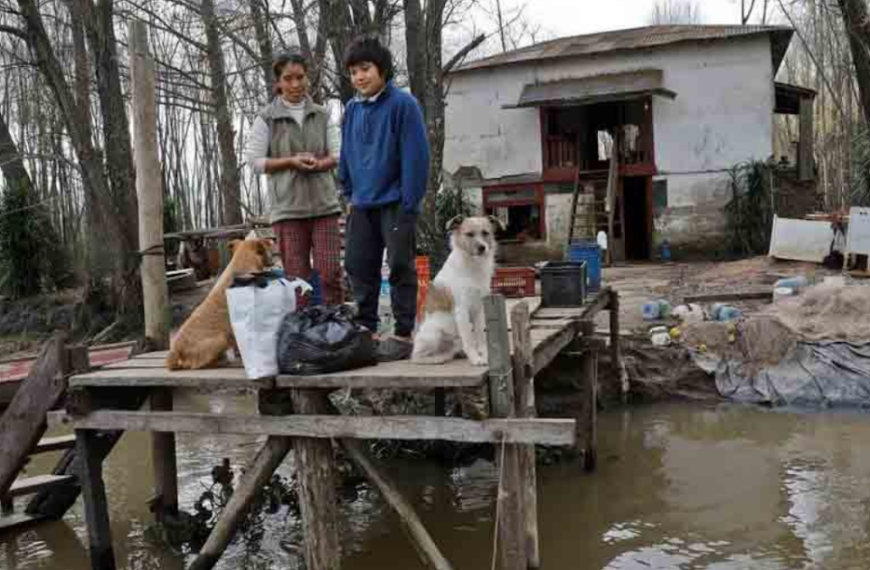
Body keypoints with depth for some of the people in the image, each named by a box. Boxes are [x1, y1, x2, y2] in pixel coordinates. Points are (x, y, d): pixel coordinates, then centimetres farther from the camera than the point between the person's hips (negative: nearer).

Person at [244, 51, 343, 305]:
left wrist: (319, 163, -12)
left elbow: (339, 153, 9)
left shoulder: (323, 116, 10)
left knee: (330, 273, -2)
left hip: (323, 203, 2)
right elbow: (255, 161, 0)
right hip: (287, 207, -2)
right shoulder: (266, 118, 2)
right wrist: (290, 161, -12)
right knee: (297, 276, 1)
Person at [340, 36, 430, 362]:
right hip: (362, 204, 7)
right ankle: (366, 329, 22)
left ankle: (403, 334, 7)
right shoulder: (352, 109, 10)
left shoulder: (402, 104, -10)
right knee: (358, 265, 10)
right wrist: (350, 194, 15)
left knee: (400, 267, 0)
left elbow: (415, 155, -13)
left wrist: (409, 203, -16)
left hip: (394, 202, -6)